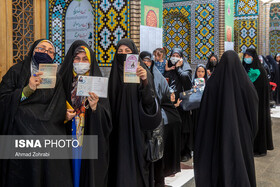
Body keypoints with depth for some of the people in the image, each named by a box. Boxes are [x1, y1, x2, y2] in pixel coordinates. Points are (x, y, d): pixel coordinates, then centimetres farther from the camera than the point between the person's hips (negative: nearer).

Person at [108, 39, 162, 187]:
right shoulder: (114, 74, 10)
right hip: (117, 131, 3)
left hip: (136, 129, -3)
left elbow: (149, 102, -15)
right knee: (119, 162, 6)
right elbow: (110, 102, 13)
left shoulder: (143, 73, -1)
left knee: (135, 162, -1)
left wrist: (145, 81, -30)